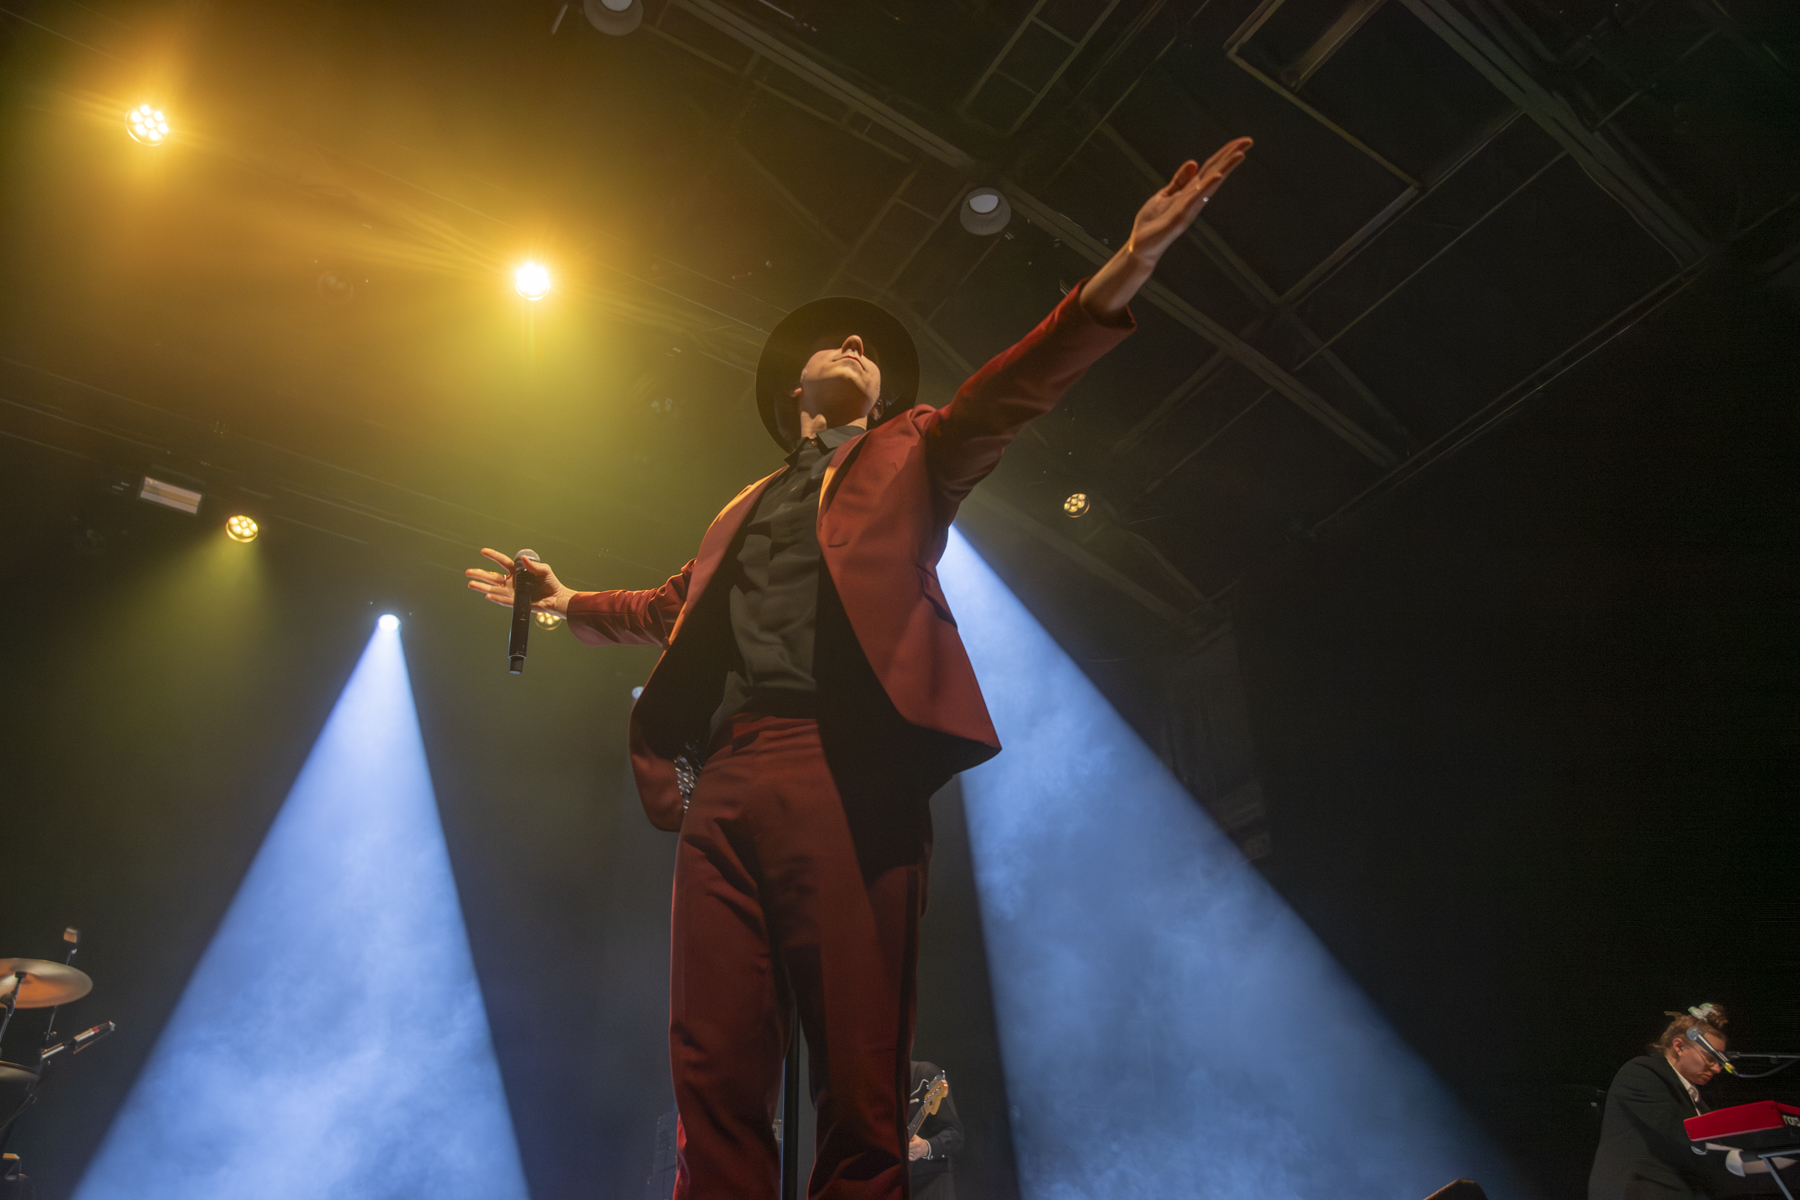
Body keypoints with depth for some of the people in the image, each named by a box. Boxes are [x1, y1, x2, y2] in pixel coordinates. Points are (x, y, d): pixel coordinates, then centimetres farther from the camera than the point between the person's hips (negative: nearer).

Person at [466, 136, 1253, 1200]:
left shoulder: (911, 455, 20)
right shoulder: (746, 508, 31)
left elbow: (1005, 394, 4)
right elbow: (672, 606, 43)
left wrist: (1125, 271, -9)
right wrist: (568, 601, 41)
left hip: (846, 774, -4)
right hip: (723, 783, 4)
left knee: (861, 1088, -6)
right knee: (716, 1078, -1)